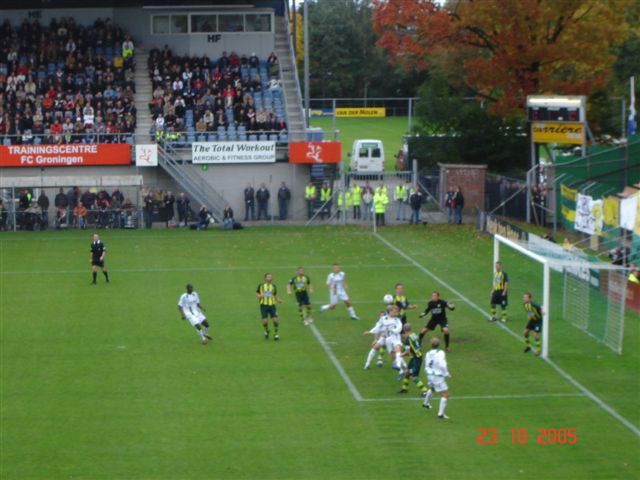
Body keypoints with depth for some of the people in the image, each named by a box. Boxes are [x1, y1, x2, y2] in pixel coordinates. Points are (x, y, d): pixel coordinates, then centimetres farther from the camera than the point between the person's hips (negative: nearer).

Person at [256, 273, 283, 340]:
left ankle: (276, 334, 10)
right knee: (264, 321, -7)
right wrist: (259, 296, -11)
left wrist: (278, 300, -1)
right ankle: (266, 331, 24)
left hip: (272, 305, 1)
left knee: (275, 320, -9)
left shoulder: (273, 286, 7)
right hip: (264, 305, -1)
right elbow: (256, 293, 12)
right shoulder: (261, 286, 2)